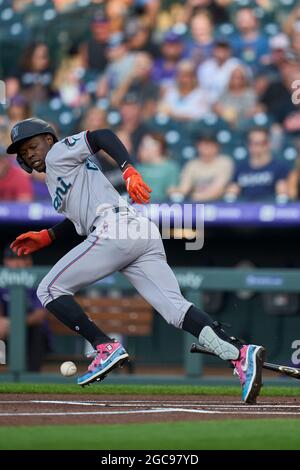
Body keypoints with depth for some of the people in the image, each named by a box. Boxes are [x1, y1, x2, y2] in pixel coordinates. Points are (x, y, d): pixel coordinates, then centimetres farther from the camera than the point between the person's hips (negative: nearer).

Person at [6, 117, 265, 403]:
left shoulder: (59, 152, 10)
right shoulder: (55, 178, 36)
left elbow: (102, 136, -6)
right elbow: (78, 218, 36)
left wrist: (128, 171, -21)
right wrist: (44, 238, 27)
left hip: (116, 231, -9)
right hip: (144, 236, 9)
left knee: (50, 290, 1)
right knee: (176, 309, -8)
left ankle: (106, 348, -13)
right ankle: (240, 354, -27)